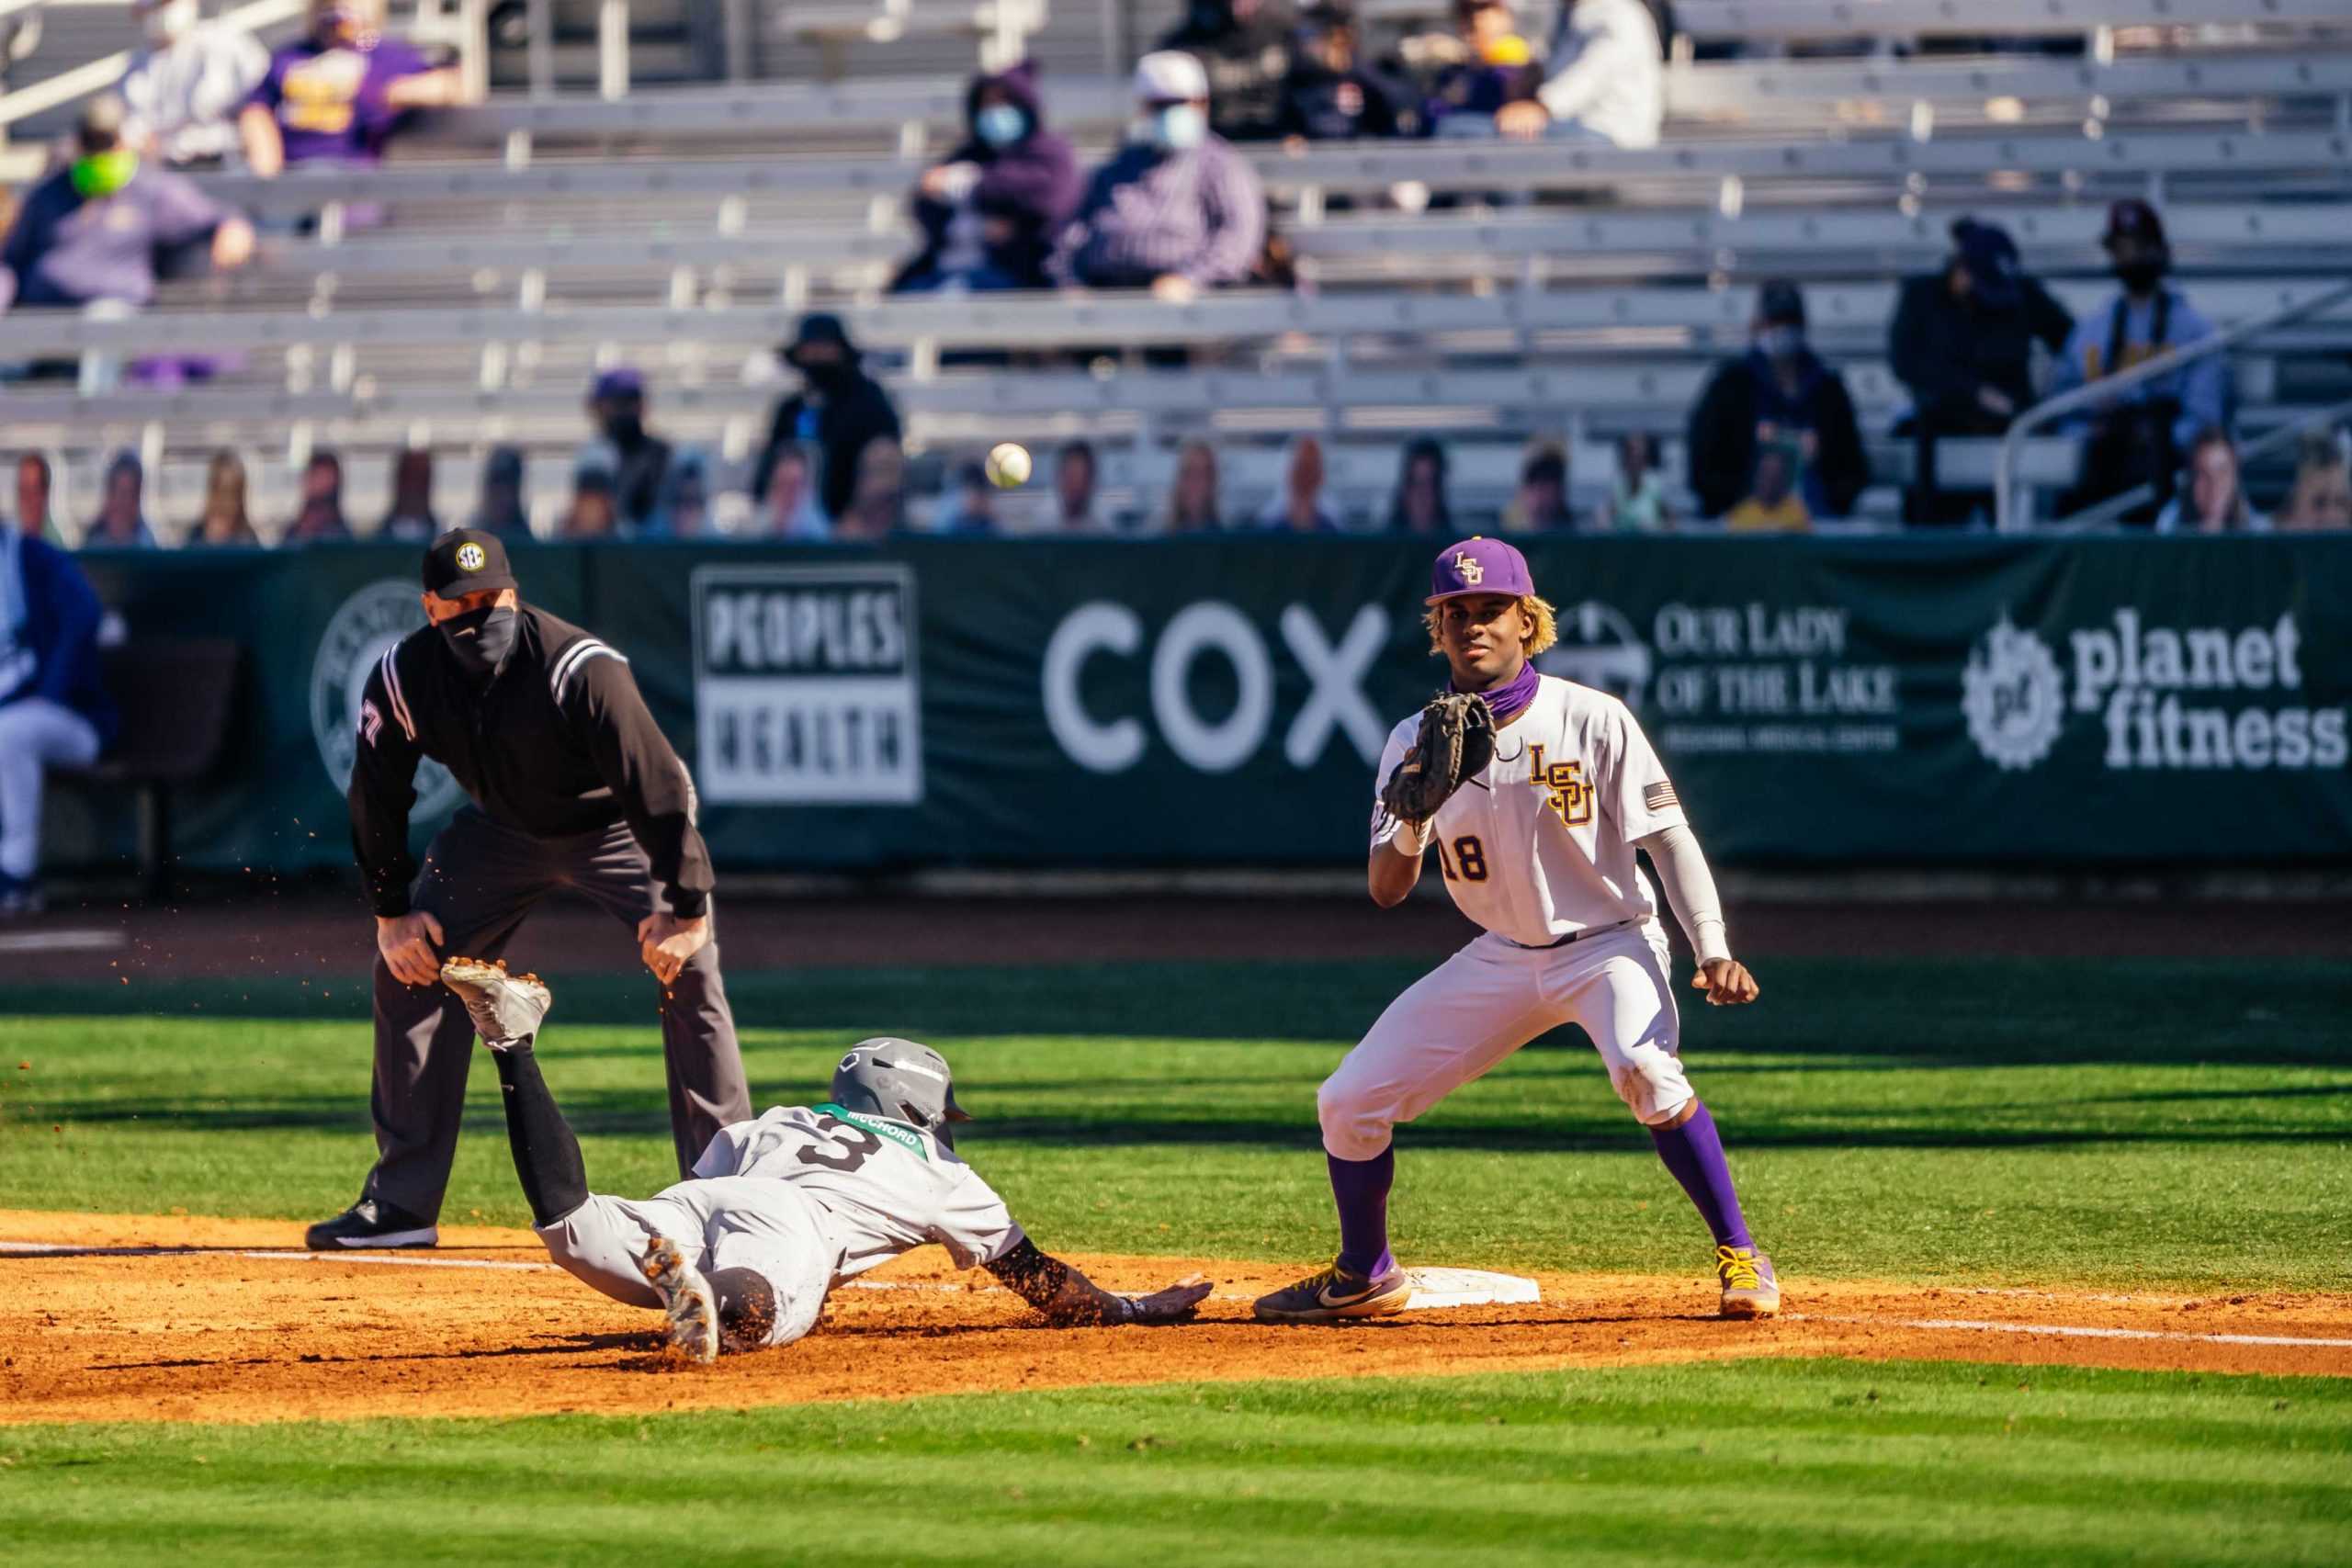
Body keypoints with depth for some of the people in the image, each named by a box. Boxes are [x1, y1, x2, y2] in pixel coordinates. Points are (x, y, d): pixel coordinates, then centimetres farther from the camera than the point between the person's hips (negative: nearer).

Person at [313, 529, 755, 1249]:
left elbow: (660, 784, -32)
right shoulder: (401, 679, -22)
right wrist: (391, 911, -8)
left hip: (616, 828, -4)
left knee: (688, 967, -21)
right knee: (409, 963, -3)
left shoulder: (581, 668, -34)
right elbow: (376, 798, -6)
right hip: (503, 830, 4)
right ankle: (400, 1203, 5)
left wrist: (685, 907, -32)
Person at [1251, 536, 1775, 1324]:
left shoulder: (1592, 720, -14)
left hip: (1607, 944, -4)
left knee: (1645, 1069, -35)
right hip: (1502, 958, 4)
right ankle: (1365, 1275, 24)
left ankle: (1741, 1257, -21)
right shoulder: (1418, 744, -5)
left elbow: (1669, 838, -13)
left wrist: (1714, 950, -26)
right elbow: (1386, 891, -8)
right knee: (1348, 1102, 0)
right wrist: (1413, 820, -31)